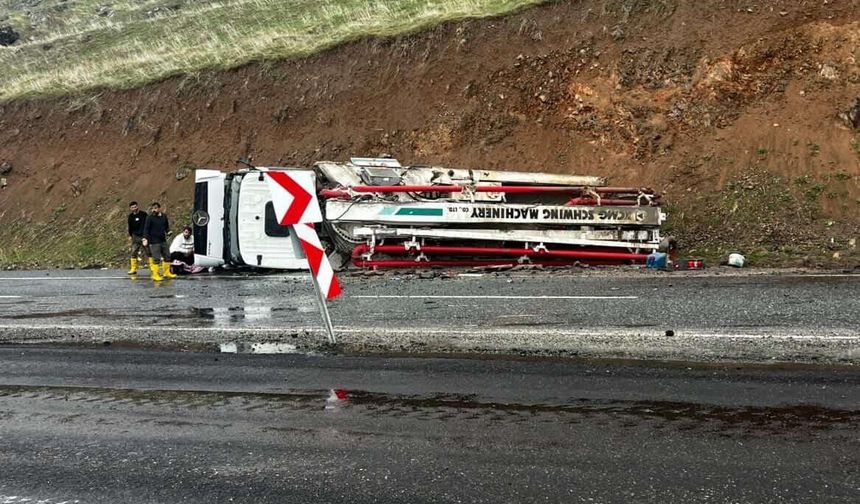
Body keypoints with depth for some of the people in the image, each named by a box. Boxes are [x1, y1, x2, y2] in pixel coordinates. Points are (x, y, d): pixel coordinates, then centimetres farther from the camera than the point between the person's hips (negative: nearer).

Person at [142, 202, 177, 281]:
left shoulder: (164, 216, 7)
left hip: (163, 240, 6)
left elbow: (167, 226, 18)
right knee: (156, 259, -7)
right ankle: (155, 275, 2)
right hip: (154, 242, -6)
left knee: (167, 256, 12)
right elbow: (146, 229, -10)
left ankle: (167, 272, 25)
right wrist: (145, 238, -21)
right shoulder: (150, 218, -8)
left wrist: (168, 231, -2)